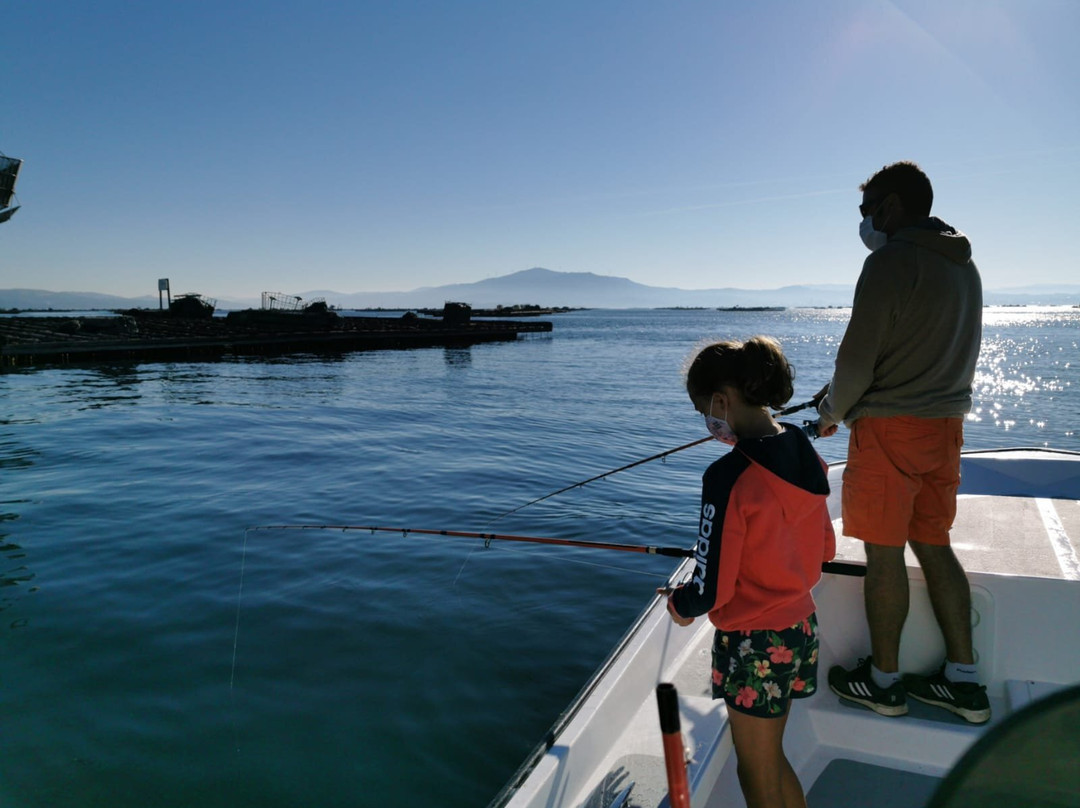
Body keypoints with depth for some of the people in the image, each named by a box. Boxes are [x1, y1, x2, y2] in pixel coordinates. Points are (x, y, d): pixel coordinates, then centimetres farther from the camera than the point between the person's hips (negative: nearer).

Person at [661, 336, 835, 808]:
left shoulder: (729, 476, -26)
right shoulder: (805, 455, -2)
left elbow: (710, 589, -21)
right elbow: (824, 549, 10)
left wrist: (679, 603, -1)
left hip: (752, 644, -7)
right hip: (800, 628, 8)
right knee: (772, 756, 26)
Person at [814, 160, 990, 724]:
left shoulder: (891, 261, -13)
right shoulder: (963, 265, 16)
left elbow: (857, 355, -15)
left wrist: (833, 412, 3)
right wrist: (845, 391, 19)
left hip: (890, 428, -9)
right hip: (945, 424, 9)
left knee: (884, 554, 1)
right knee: (933, 546, 14)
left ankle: (883, 681, 14)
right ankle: (964, 682, 21)